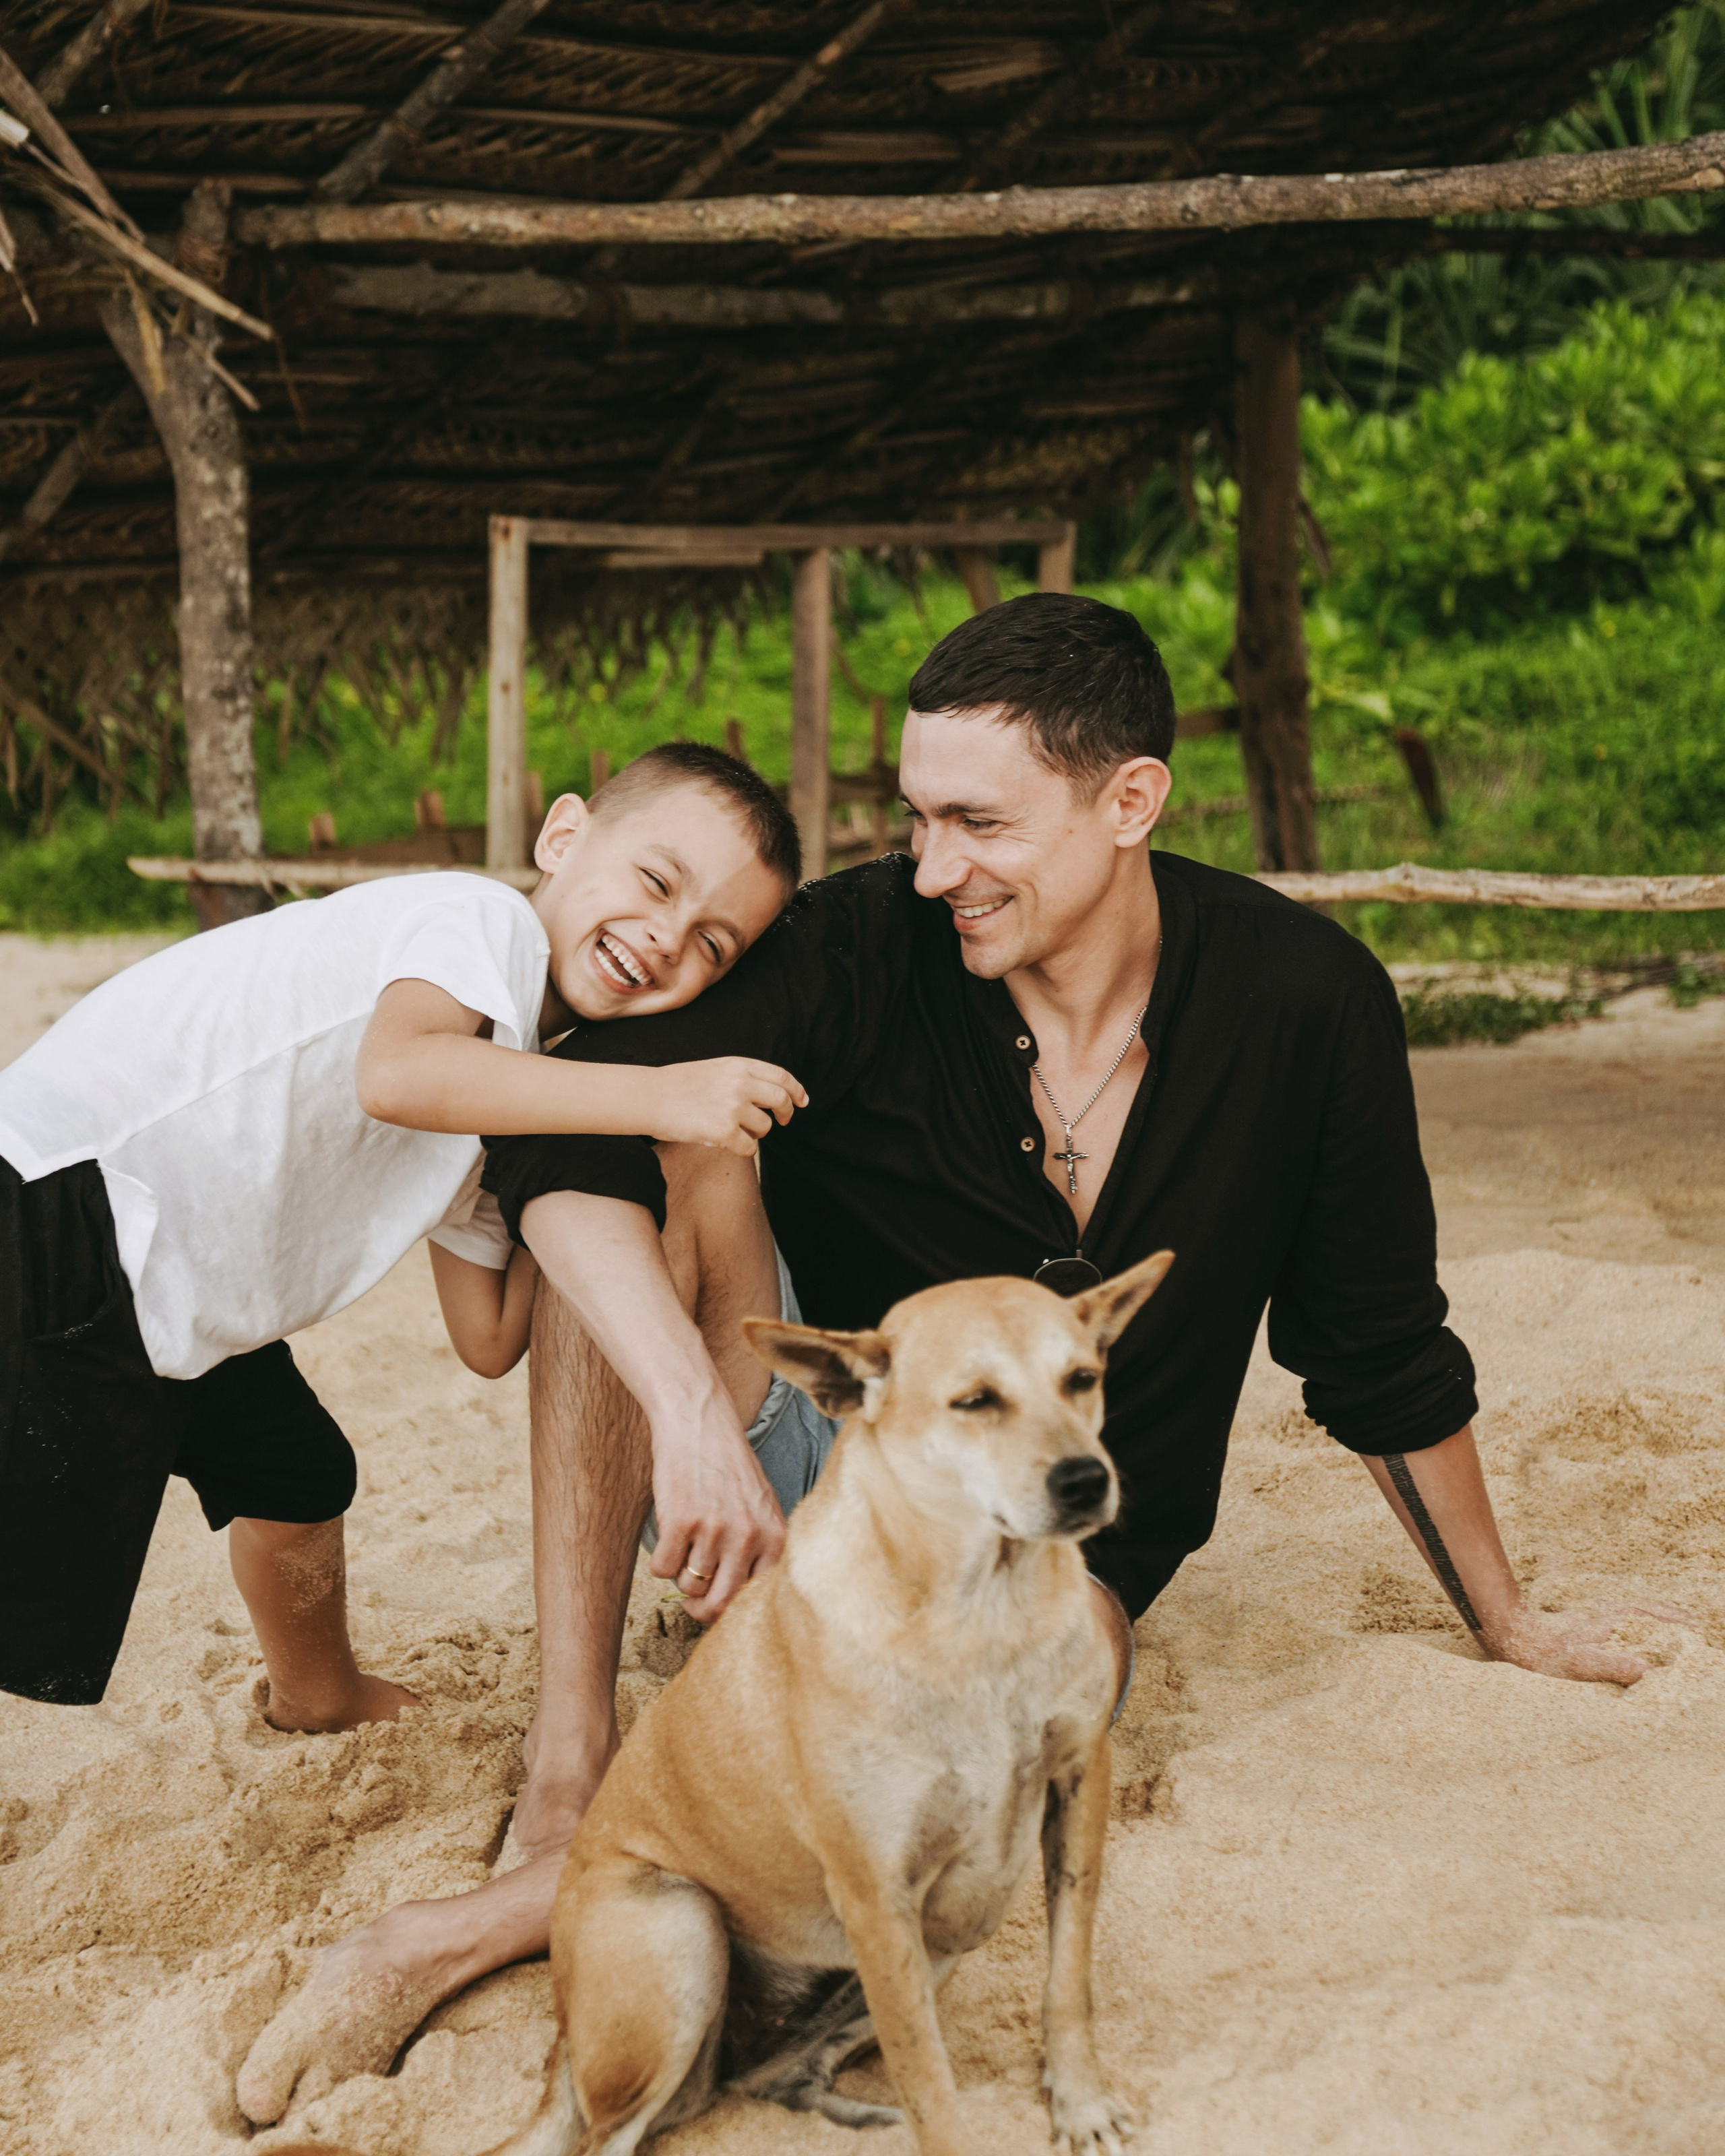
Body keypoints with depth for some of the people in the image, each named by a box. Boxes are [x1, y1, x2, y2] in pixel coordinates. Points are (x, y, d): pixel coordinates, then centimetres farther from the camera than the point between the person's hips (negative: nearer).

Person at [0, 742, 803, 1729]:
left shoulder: (503, 1066, 14)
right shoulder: (478, 915, -11)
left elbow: (489, 1338, 15)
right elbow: (395, 1074, -34)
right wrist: (655, 1098, -32)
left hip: (176, 1295, 10)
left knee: (299, 1479, 28)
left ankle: (323, 1698, 54)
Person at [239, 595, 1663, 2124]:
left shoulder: (1304, 1005, -11)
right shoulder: (870, 948, -15)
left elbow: (1385, 1360, 3)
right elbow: (559, 1137, -27)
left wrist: (1504, 1622, 12)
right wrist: (695, 1411, -41)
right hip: (793, 1479, 0)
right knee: (679, 1148, -26)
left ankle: (490, 1927, -30)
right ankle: (566, 1780, -33)